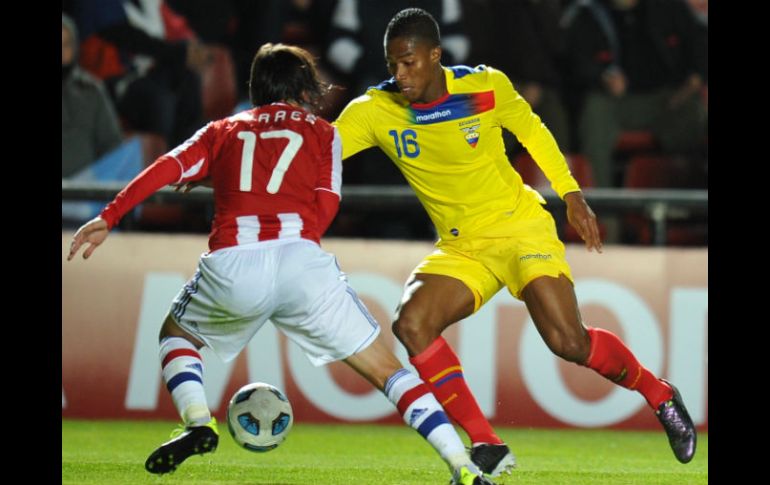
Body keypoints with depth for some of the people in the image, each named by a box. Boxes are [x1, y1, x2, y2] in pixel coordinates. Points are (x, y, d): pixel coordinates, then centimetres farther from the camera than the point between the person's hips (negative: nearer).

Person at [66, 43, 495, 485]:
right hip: (300, 257, -1)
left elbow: (169, 168, 12)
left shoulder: (223, 130, 27)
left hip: (231, 266, 1)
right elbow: (325, 207, 9)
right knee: (385, 369, 9)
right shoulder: (322, 132, 23)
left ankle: (198, 423, 5)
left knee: (175, 334, 32)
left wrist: (109, 218, 8)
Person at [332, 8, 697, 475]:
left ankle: (661, 397, 12)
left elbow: (531, 129, 4)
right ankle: (487, 447, -15)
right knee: (410, 323, -22)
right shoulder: (374, 111, -11)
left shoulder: (486, 87, -13)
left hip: (520, 226, -3)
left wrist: (572, 194, 5)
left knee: (568, 341, -17)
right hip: (460, 248, 3)